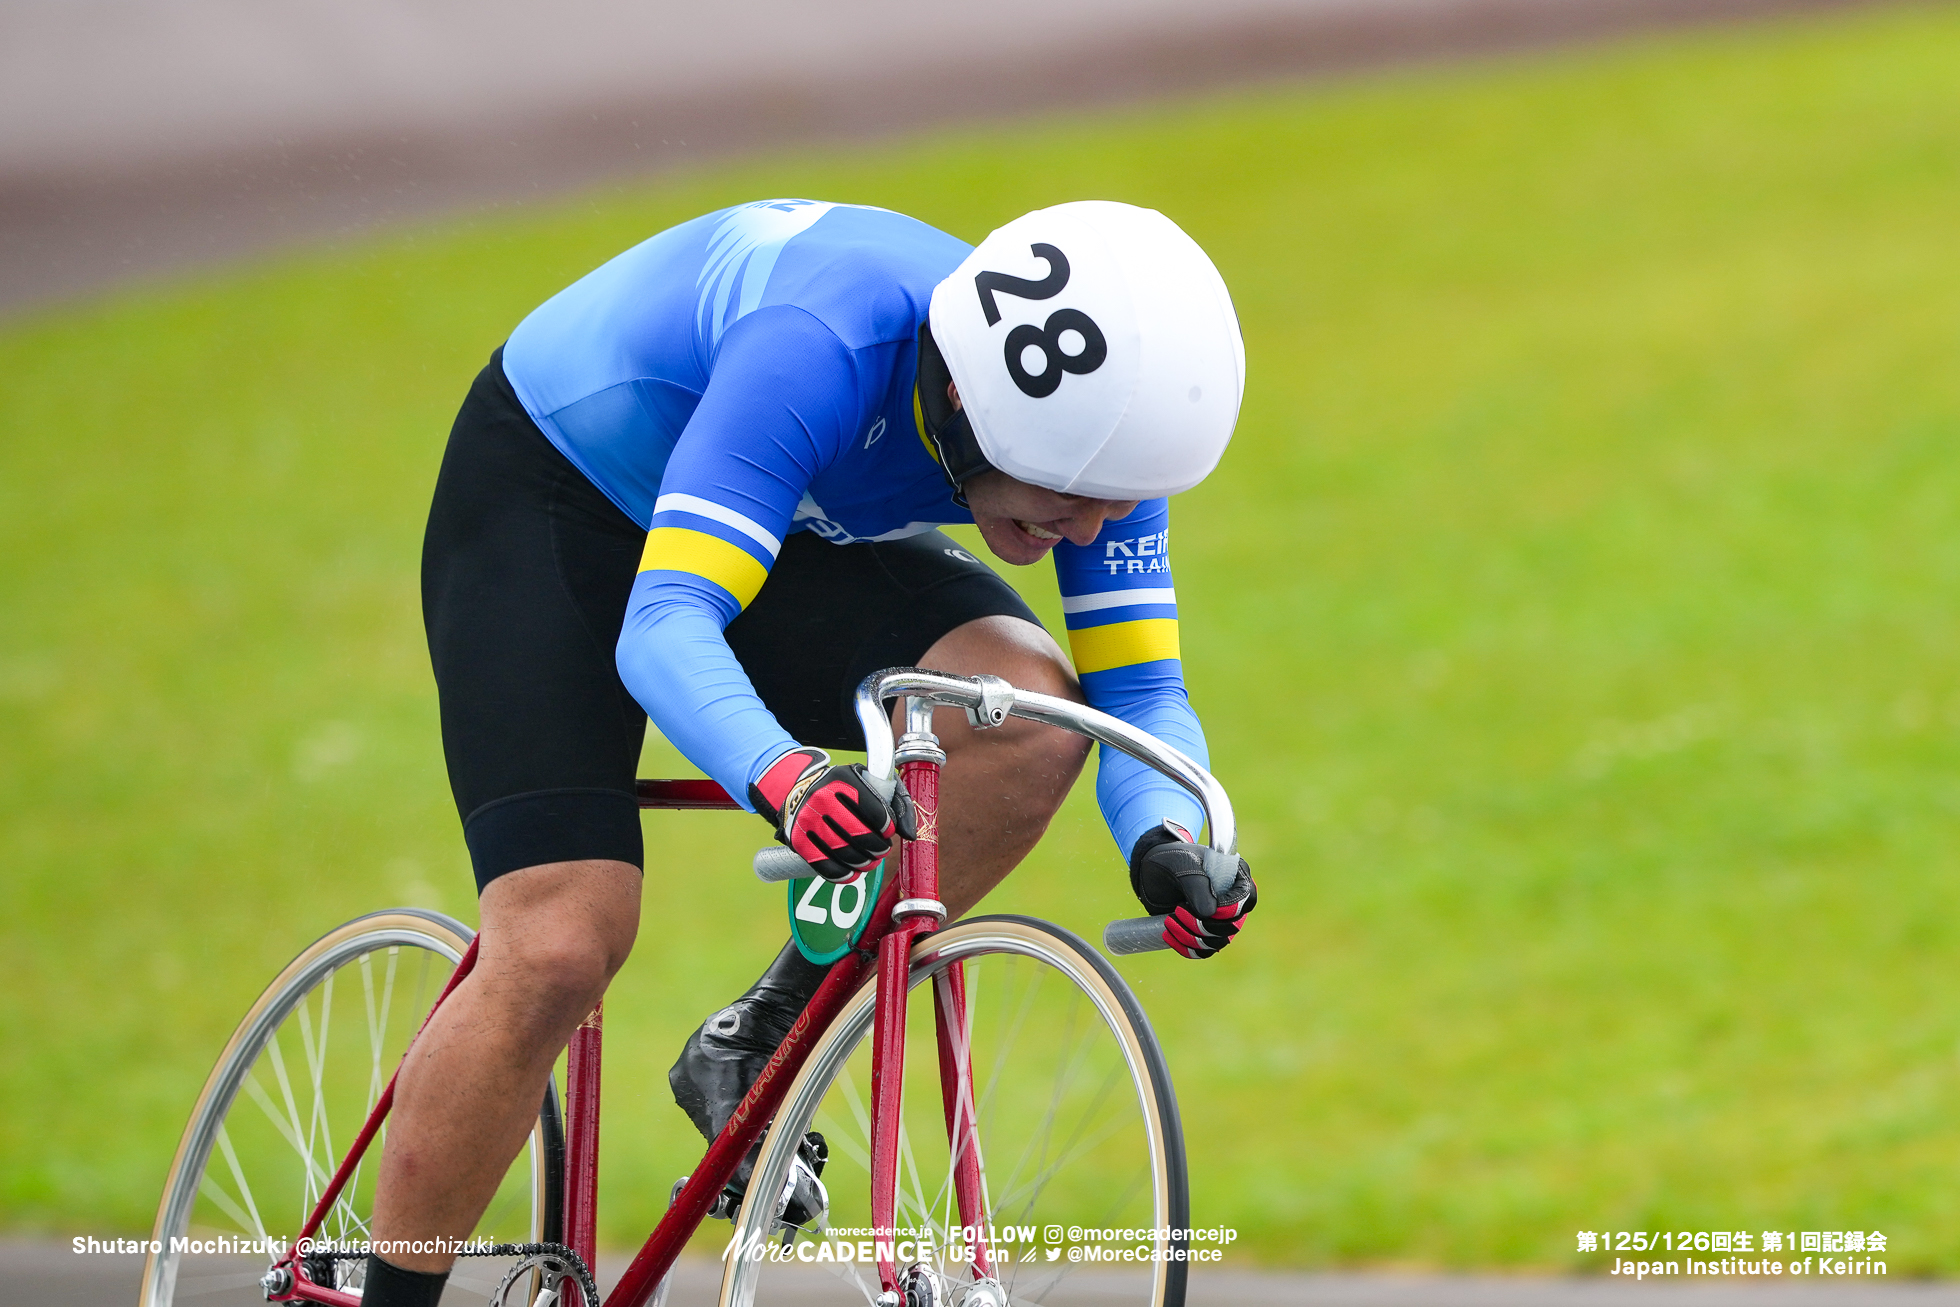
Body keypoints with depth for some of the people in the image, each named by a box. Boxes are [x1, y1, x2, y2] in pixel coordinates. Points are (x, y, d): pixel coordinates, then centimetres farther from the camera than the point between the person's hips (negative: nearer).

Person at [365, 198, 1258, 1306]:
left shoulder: (1097, 427, -21)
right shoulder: (822, 353, -40)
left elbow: (1140, 691, -15)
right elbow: (661, 629, -47)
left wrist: (1167, 843, -37)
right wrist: (780, 775, -66)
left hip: (807, 537, 6)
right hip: (551, 494, -5)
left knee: (1031, 710, -24)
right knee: (558, 954, -22)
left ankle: (759, 1050, -9)